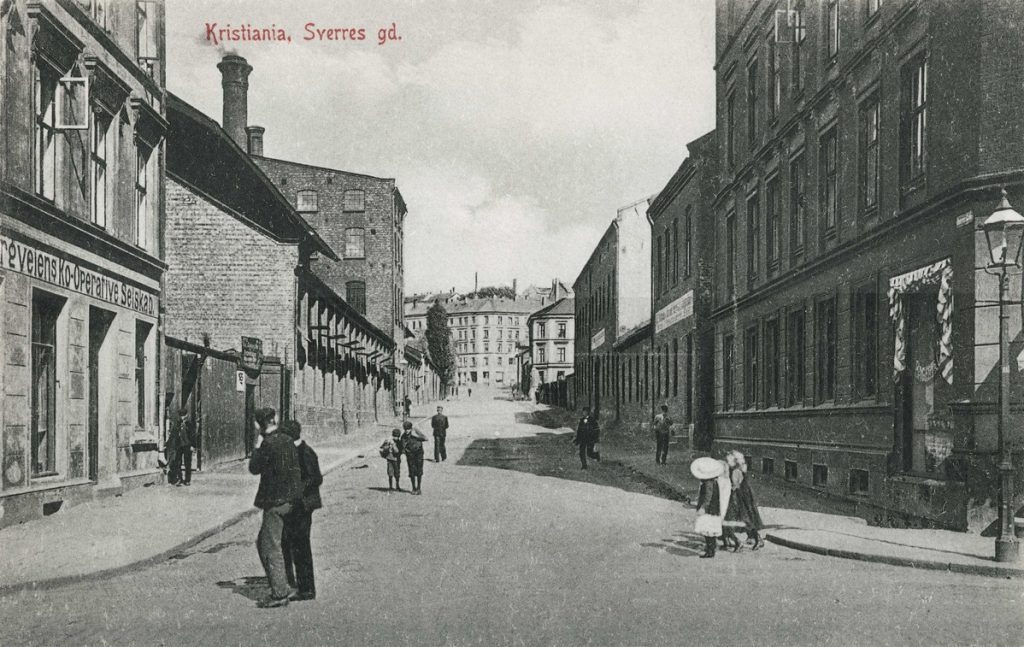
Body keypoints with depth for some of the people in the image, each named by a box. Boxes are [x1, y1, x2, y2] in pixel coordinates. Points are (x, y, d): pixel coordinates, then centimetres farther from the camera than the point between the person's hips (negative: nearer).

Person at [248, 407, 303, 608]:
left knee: (271, 547, -3)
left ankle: (280, 593, -1)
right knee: (262, 542, 20)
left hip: (275, 501, -9)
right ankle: (279, 586, 23)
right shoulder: (287, 441, 9)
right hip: (289, 499, 9)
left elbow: (254, 468, -7)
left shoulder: (269, 444, -16)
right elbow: (296, 468, 14)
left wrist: (257, 446, 0)